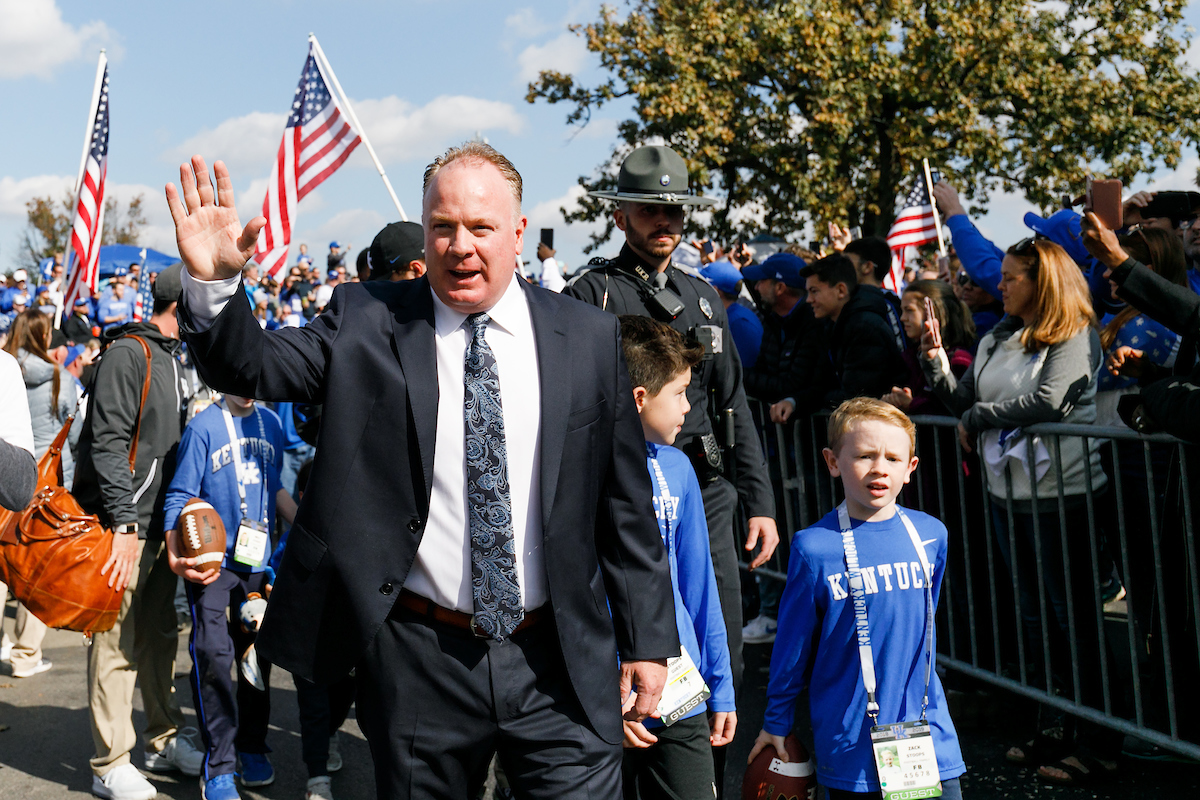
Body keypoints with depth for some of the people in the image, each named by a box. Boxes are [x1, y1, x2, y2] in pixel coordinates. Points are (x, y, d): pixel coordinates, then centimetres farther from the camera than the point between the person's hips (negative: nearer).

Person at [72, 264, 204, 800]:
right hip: (121, 524, -9)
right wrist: (125, 521, -25)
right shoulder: (129, 353, -12)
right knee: (116, 644, -2)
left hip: (159, 524, 9)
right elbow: (108, 442, -19)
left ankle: (165, 740, 28)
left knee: (159, 636, 16)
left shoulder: (172, 359, 16)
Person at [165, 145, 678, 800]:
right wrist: (212, 282, -27)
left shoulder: (588, 337, 1)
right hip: (419, 664, 0)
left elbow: (625, 504, 3)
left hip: (561, 668, 1)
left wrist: (648, 638, 5)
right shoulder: (366, 322, 0)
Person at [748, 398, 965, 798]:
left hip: (928, 736, 4)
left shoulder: (930, 535, 1)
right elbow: (793, 646, -1)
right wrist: (776, 723, 7)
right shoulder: (814, 547, -11)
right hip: (851, 746, -3)